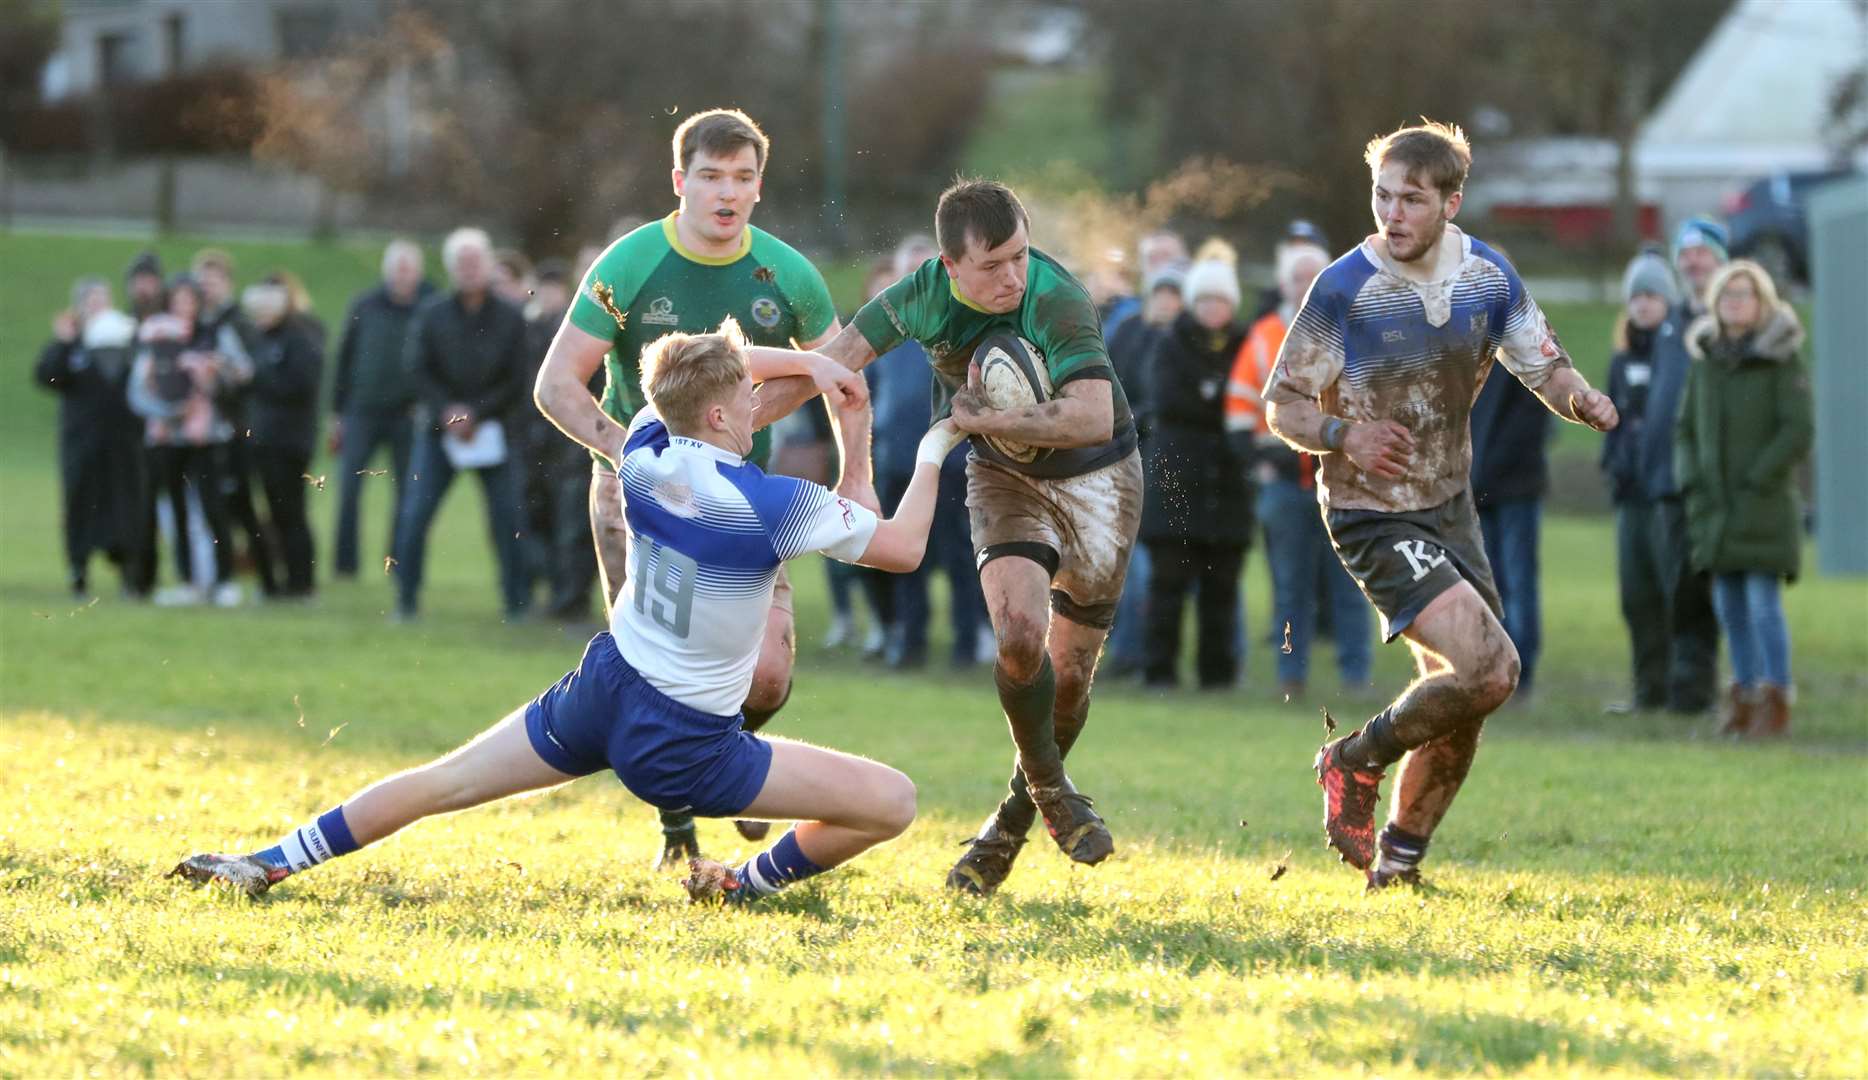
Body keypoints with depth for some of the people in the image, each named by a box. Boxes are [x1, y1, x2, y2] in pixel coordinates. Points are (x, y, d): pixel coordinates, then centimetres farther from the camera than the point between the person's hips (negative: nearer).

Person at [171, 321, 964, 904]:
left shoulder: (645, 453, -1)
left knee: (444, 783, 15)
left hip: (602, 686, 6)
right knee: (892, 803, -4)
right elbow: (901, 548, -7)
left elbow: (702, 376, 21)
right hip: (685, 747, -6)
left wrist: (802, 362, 18)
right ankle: (751, 884, 12)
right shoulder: (773, 504, -17)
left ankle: (271, 864, 11)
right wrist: (932, 455, 6)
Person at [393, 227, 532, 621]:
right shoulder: (432, 315, 3)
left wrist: (476, 413, -13)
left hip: (492, 430, 0)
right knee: (415, 515, -6)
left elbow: (516, 382, -2)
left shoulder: (509, 319, 0)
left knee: (507, 516, -4)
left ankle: (515, 602, 6)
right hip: (439, 429, 1)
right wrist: (448, 412, -13)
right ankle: (406, 599, 1)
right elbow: (418, 371, -1)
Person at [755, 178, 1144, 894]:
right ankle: (1051, 790, 4)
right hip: (1004, 477, 2)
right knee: (1020, 635, -22)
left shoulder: (1057, 302, -33)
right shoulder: (925, 294, -17)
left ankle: (1014, 821, 25)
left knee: (1068, 675, 2)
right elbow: (831, 364, -5)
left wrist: (980, 418, -35)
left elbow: (1093, 417, -45)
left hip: (1096, 475, -2)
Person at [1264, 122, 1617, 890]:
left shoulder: (1488, 276, -2)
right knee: (1489, 667, -21)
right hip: (1373, 517, -6)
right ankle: (1357, 762, 2)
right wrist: (1343, 435, -29)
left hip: (1451, 506, 6)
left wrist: (1580, 398, -17)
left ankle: (1400, 857, 27)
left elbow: (1544, 366, 6)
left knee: (1459, 701, 8)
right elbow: (1284, 406, -9)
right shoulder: (1342, 289, -16)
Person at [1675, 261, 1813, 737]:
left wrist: (1757, 481, -15)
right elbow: (1685, 428, 15)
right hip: (1717, 509, 5)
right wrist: (1692, 483, 1)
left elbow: (1798, 430, -12)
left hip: (1765, 507, -5)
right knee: (1730, 608, 7)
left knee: (1764, 604, -9)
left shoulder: (1781, 360, -7)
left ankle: (1776, 702, -3)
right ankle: (1746, 698, 16)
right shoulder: (1706, 360, 10)